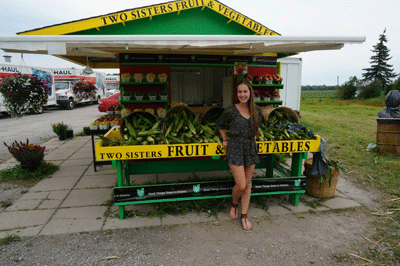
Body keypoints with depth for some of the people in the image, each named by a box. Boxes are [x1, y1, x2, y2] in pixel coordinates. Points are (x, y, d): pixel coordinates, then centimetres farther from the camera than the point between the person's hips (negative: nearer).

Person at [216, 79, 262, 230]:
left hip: (251, 149, 4)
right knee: (240, 185, -7)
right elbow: (220, 124, 9)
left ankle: (244, 215, 24)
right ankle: (234, 204, 26)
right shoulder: (231, 111, -9)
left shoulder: (257, 110, 2)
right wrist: (225, 140, 8)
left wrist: (253, 137, 12)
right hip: (235, 149, -4)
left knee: (247, 184, 9)